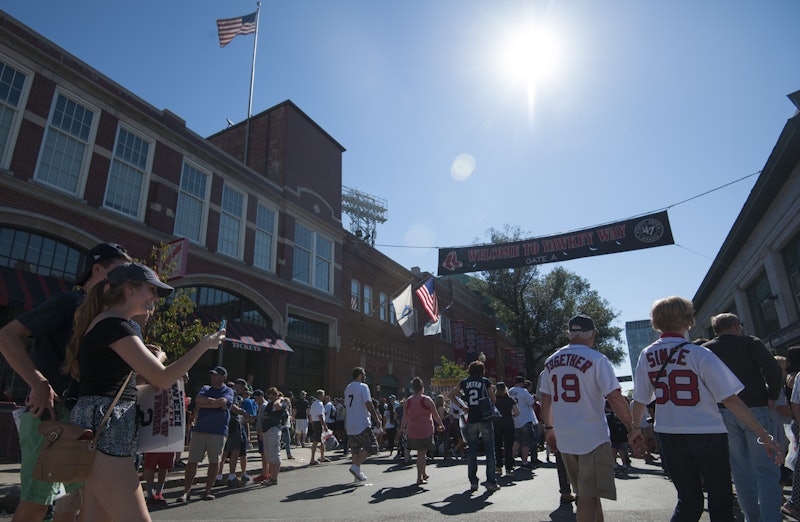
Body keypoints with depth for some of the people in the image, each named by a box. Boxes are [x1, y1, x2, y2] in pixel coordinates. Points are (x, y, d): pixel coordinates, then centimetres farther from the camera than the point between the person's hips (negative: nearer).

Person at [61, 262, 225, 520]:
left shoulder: (102, 323, 18)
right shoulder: (115, 325, -13)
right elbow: (163, 378, -17)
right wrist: (204, 345, -8)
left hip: (98, 428, 11)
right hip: (105, 430, -11)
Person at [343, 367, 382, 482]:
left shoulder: (347, 388, 15)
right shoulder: (363, 387, -10)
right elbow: (368, 404, -16)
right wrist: (377, 419, -9)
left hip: (350, 426, 8)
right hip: (362, 425, -8)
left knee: (355, 450, 15)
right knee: (372, 447, 0)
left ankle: (357, 474, 17)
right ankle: (355, 467, -9)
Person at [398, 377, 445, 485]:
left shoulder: (408, 401, 4)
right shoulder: (426, 400, -6)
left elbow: (405, 417, 10)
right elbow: (435, 415, -1)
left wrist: (402, 428, 23)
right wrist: (441, 425, 13)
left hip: (411, 431, 4)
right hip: (425, 430, -4)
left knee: (420, 453, 19)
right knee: (422, 453, 2)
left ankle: (423, 474, 29)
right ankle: (420, 478, 3)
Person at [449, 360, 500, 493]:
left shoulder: (464, 382, 7)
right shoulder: (486, 382, -1)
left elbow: (451, 395, 15)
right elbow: (493, 400, 5)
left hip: (471, 421, 3)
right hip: (485, 419, -2)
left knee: (471, 452, 10)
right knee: (490, 452, 5)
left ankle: (473, 482, 12)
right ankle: (491, 482, 5)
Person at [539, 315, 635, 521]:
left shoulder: (551, 361, 7)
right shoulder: (596, 359, -11)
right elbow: (615, 398, -15)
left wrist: (549, 428, 22)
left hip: (563, 439, 6)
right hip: (592, 437, -6)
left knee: (587, 493, 21)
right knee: (589, 496, -2)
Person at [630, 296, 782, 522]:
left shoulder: (647, 356, -2)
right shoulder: (700, 354, -14)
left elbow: (640, 400, 5)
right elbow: (730, 400, -15)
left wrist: (635, 429, 19)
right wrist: (764, 435, -8)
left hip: (669, 436, 4)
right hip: (707, 435, -3)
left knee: (688, 500, 17)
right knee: (721, 502, 13)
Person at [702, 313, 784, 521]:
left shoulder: (705, 350, 8)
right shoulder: (750, 343, 0)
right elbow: (773, 369, -13)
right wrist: (771, 397, -1)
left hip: (723, 413, 3)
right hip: (754, 410, -3)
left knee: (740, 468, 12)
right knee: (766, 469, 1)